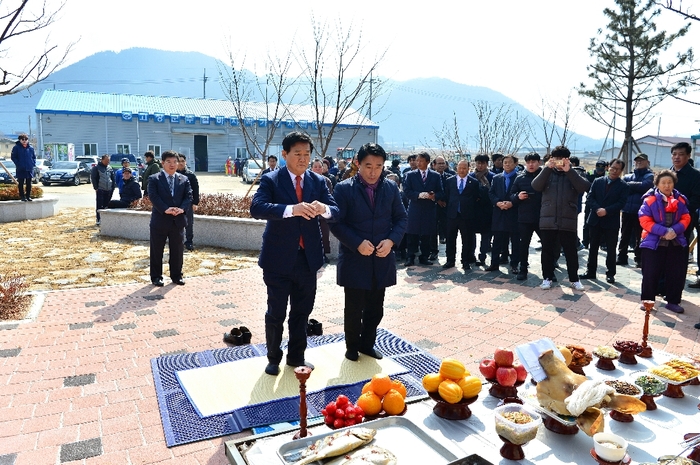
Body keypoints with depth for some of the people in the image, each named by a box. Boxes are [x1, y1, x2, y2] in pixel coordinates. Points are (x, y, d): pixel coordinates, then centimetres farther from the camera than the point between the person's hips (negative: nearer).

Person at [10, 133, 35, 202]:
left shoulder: (31, 148, 7)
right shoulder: (16, 147, -3)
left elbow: (34, 157, 16)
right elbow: (13, 157, -2)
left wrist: (33, 163, 2)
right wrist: (18, 164, -12)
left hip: (29, 169, 3)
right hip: (20, 169, -3)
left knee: (29, 184, 9)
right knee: (21, 184, 3)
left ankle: (28, 196, 17)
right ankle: (22, 196, 8)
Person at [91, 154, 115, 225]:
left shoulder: (110, 168, 13)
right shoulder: (96, 167, -1)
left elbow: (113, 178, 16)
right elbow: (93, 178, -3)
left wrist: (112, 187, 8)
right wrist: (96, 188, -9)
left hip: (109, 190, 4)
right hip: (100, 190, -4)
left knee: (107, 205, 7)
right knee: (99, 205, -4)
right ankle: (98, 220, -1)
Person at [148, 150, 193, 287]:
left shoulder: (184, 179, 9)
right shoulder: (154, 179, -1)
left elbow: (188, 196, 1)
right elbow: (153, 196, -12)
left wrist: (182, 208, -17)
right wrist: (165, 209, -24)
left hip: (178, 220, 3)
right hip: (160, 220, -3)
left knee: (178, 250, 10)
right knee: (157, 251, 5)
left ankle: (177, 276, 23)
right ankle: (156, 277, 17)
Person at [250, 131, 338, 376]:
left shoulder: (318, 181, 5)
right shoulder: (271, 180, -7)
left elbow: (336, 210, -4)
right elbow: (256, 208, -24)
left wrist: (324, 209, -29)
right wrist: (292, 209, -38)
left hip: (308, 258, 4)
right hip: (279, 259, -4)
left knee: (302, 312, 16)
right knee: (276, 313, 9)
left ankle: (296, 355, 35)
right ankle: (273, 358, 30)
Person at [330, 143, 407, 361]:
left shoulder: (391, 188, 3)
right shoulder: (344, 189, -9)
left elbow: (402, 218, 7)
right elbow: (336, 222, -10)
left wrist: (391, 240, -10)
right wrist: (357, 243, -20)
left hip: (382, 259, 4)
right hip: (354, 259, -3)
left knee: (375, 308, 14)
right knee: (354, 308, 8)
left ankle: (367, 343, 35)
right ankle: (352, 346, 29)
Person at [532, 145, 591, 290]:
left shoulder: (573, 174, 6)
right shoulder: (547, 173, 7)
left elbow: (584, 187, -12)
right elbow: (536, 186, -11)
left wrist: (569, 171, -18)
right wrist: (547, 168, -19)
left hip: (568, 220, 0)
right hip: (548, 220, 1)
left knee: (571, 251, 7)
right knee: (547, 251, 8)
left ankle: (574, 279, 19)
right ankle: (547, 277, 19)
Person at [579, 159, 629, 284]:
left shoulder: (623, 186, 0)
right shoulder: (597, 182, 6)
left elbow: (621, 203, -9)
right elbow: (589, 198, -1)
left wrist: (606, 211, -21)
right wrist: (597, 209, -17)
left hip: (612, 222, -2)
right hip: (595, 220, 3)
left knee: (611, 249, 4)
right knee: (593, 247, 10)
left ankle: (610, 274, 15)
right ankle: (590, 271, 19)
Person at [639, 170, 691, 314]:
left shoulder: (680, 200, 6)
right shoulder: (650, 200, -8)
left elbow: (686, 218, 4)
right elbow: (645, 221, -12)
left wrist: (675, 230, -15)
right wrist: (664, 231, -20)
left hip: (676, 243, 4)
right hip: (653, 243, -4)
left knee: (677, 274, 7)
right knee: (650, 274, 1)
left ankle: (673, 301, 21)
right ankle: (647, 300, 15)